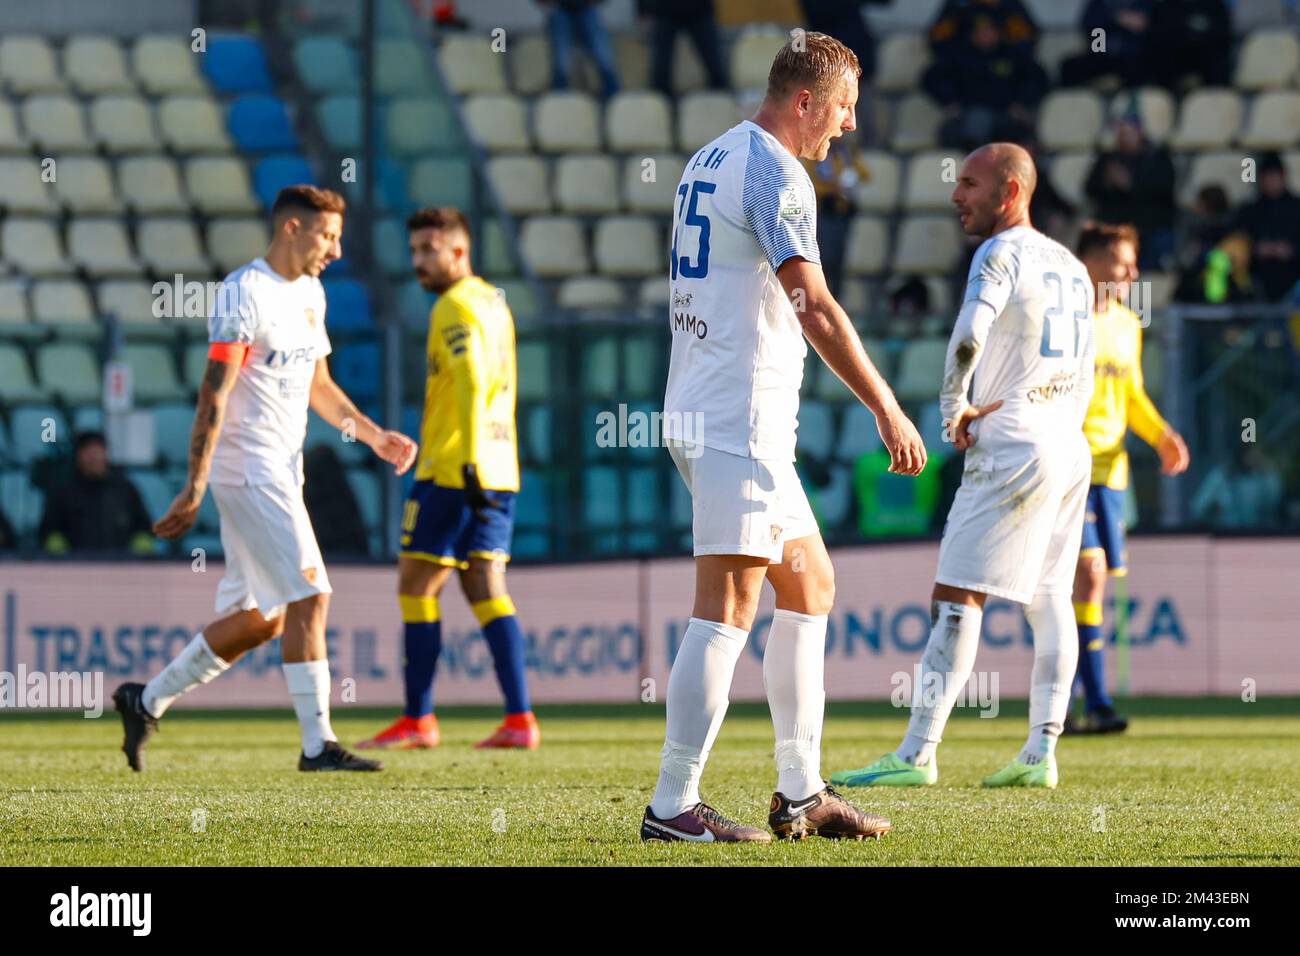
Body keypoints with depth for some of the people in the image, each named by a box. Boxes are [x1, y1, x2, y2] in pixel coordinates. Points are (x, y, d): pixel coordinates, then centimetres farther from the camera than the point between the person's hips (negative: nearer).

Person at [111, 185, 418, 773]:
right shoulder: (244, 294, -13)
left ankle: (146, 702, 21)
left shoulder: (310, 294, 15)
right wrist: (196, 486, -20)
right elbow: (214, 394, -17)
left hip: (282, 468, 9)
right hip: (247, 468, -9)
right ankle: (317, 744, -10)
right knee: (309, 597, -13)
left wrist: (372, 435, 16)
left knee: (260, 619, 10)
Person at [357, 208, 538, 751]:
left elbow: (471, 385, -22)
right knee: (486, 589, 6)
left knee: (416, 585, -1)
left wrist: (469, 461, -28)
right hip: (500, 474, 9)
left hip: (452, 470, -9)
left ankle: (418, 721, 0)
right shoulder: (495, 303, 18)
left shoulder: (455, 309, -11)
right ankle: (520, 719, -3)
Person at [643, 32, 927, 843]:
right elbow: (816, 310, -19)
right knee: (728, 606, -11)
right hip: (740, 419, -10)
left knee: (810, 586, 15)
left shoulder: (707, 162, 18)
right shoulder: (775, 175, -13)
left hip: (700, 407, 10)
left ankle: (802, 793, 15)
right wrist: (887, 409, -17)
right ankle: (673, 805, -14)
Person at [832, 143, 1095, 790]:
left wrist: (955, 409, -13)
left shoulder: (1002, 254, -8)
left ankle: (917, 754, -14)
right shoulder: (1070, 267, 18)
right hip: (1070, 446, 9)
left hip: (1013, 445, -9)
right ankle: (1041, 753, 9)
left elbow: (969, 336, -25)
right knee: (1048, 598, 12)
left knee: (956, 597, -10)